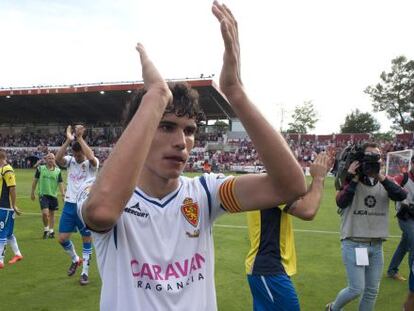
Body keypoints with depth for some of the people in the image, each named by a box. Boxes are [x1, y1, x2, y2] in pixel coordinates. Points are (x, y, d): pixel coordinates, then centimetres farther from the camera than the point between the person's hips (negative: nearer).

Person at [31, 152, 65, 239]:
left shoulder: (58, 171, 1)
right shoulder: (40, 168, -1)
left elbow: (60, 183, 0)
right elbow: (35, 180, 6)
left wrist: (63, 194, -9)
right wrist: (32, 193, 8)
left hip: (53, 195, 2)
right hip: (43, 194, -2)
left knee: (52, 214, 10)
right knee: (45, 213, -15)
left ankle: (51, 231, 23)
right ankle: (46, 229, 8)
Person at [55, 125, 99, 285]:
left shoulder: (91, 164, -7)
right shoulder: (70, 161, 3)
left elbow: (91, 157, -32)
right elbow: (58, 158, -19)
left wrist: (80, 137, -28)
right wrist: (68, 139, -24)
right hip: (69, 205, 4)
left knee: (87, 239, 4)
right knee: (62, 238, 6)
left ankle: (85, 272, 16)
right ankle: (75, 260, 33)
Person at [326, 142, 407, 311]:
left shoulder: (384, 182, 6)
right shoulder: (351, 180, -5)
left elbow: (401, 196, -12)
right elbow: (341, 202, -20)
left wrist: (380, 177, -19)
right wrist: (354, 179, -21)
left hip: (377, 246, 5)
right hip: (353, 244, -5)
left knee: (372, 291, 11)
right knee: (356, 289, -5)